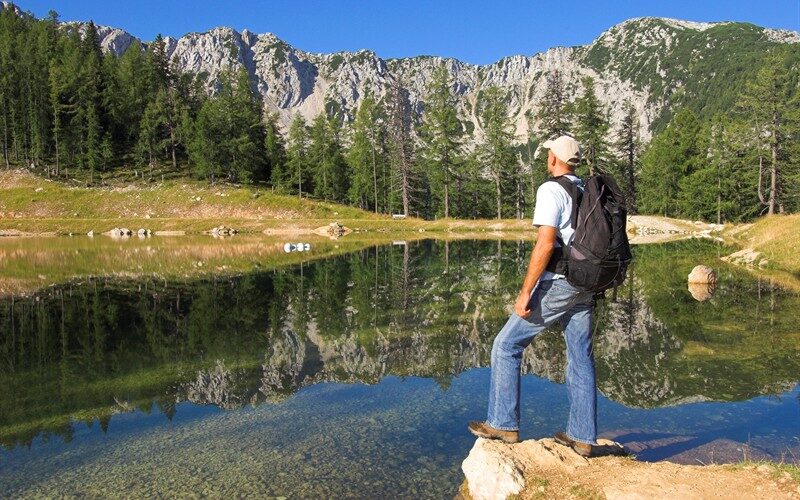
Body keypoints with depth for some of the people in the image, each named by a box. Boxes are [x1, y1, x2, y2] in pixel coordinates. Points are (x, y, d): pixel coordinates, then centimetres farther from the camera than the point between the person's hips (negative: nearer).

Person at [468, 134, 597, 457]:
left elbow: (545, 244, -21)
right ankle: (582, 436, 18)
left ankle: (504, 424, 6)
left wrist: (525, 292, -19)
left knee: (506, 346, 2)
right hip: (586, 286, 8)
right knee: (581, 358, 11)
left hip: (557, 284, -8)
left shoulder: (551, 190, -11)